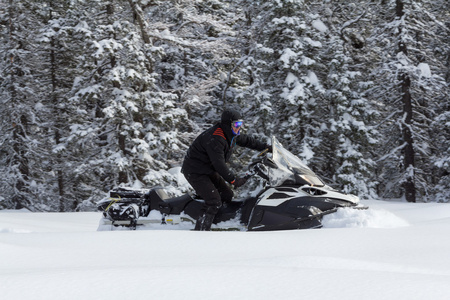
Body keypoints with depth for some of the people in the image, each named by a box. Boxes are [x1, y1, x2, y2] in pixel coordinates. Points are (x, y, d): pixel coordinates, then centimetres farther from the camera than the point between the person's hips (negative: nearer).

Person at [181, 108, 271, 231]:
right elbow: (219, 163, -30)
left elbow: (246, 140, 21)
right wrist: (233, 179, -28)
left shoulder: (232, 134, 2)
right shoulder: (215, 138, -28)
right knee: (214, 202, -21)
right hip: (195, 171, -11)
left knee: (227, 196, 11)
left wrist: (265, 147, 23)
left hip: (209, 170, 11)